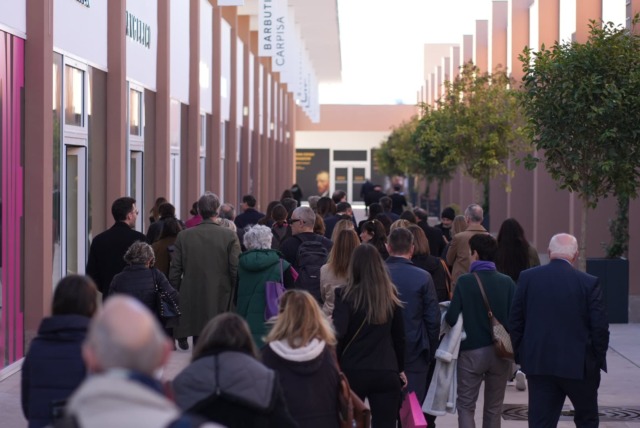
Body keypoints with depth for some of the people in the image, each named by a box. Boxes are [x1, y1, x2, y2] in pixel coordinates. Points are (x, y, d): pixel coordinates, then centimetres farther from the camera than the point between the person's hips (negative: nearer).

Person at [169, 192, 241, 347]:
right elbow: (236, 270, -8)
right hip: (221, 305, -2)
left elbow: (174, 272, 3)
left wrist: (177, 297, 14)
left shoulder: (183, 236, 1)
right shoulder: (230, 236, -6)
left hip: (193, 303, 2)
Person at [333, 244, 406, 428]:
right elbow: (399, 335, 13)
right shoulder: (390, 294, 5)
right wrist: (400, 368, 23)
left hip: (352, 370, -2)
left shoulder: (345, 294, -6)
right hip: (386, 372, 2)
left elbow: (338, 333, -16)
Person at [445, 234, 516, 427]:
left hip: (472, 352, -3)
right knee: (494, 409, 12)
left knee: (466, 406, 8)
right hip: (501, 353, 3)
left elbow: (451, 318, -14)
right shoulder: (507, 282, -5)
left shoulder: (465, 281, -12)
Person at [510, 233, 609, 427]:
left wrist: (520, 355, 12)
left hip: (538, 363, 2)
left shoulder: (527, 278, -1)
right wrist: (599, 360, 4)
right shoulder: (589, 283, -9)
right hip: (579, 364, -2)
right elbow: (600, 327, -9)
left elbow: (515, 322, 2)